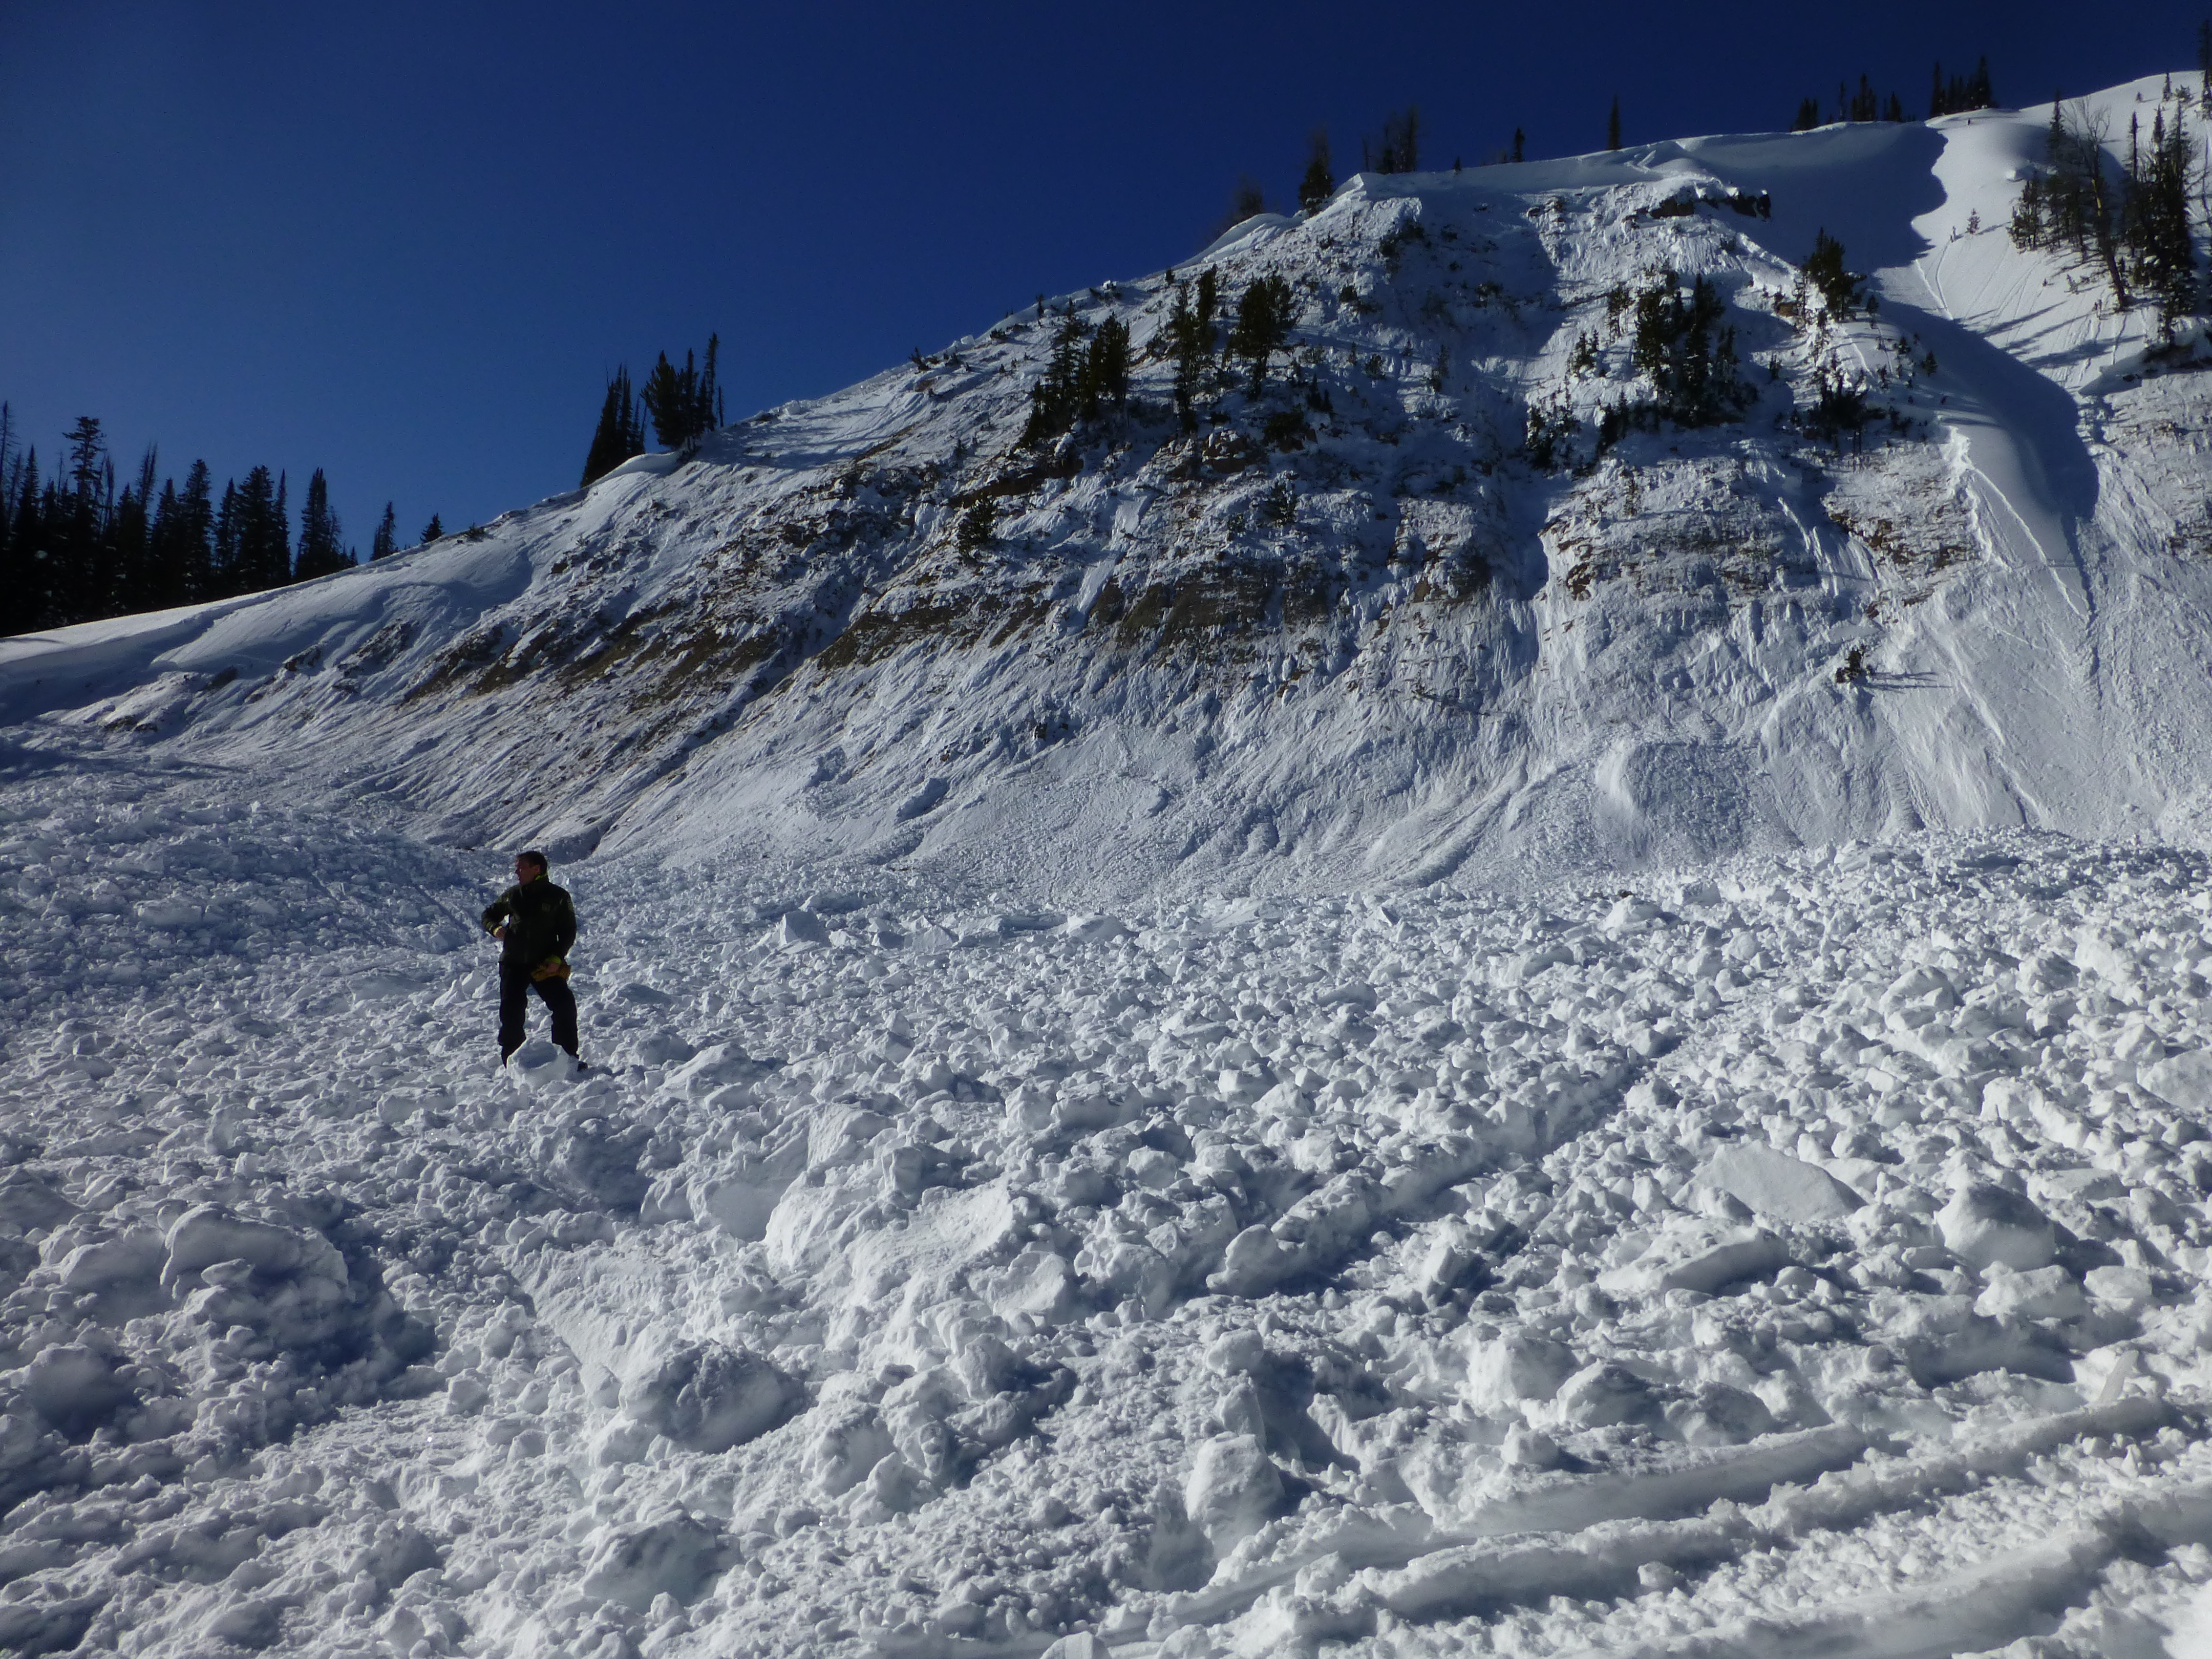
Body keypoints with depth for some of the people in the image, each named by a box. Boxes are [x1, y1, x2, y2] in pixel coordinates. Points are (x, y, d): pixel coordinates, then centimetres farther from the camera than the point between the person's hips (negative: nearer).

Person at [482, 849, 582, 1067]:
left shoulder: (558, 897, -2)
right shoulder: (512, 895, 6)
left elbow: (568, 932, 0)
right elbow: (488, 915, 20)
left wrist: (556, 959, -12)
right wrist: (496, 928, -3)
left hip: (546, 965, -2)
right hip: (514, 963, 2)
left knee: (564, 1006, -9)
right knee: (512, 1009, -5)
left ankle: (568, 1055, 3)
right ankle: (511, 1055, 10)